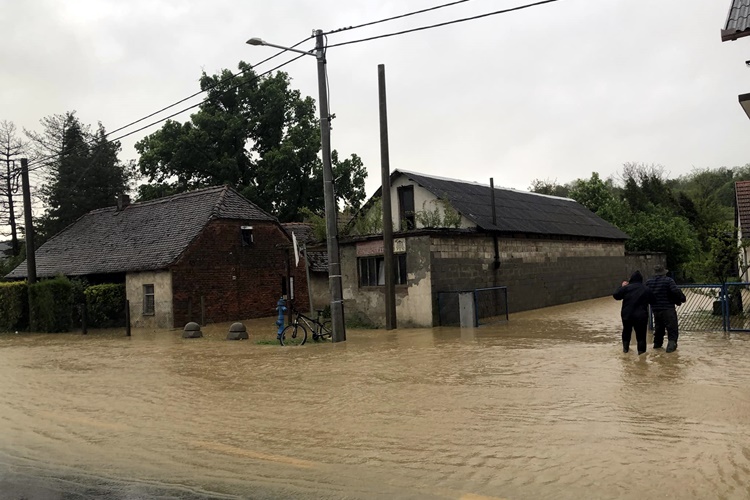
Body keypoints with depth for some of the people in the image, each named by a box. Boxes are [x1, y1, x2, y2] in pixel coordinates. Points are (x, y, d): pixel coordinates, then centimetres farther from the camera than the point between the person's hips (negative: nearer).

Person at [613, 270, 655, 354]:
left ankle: (625, 347, 29)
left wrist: (622, 286, 11)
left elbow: (616, 295, -1)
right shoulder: (646, 289, -1)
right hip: (641, 316, -1)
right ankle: (641, 351, 3)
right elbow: (653, 301, 5)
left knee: (626, 331, 21)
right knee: (641, 334, 5)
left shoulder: (626, 287, -6)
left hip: (627, 315, 1)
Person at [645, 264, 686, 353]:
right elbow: (676, 291, -20)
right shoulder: (668, 280, -12)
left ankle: (657, 344, 29)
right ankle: (671, 345, -12)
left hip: (655, 309, 6)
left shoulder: (648, 282, 6)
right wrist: (682, 298, -3)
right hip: (667, 309, -6)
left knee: (658, 328, 22)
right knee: (672, 329, -1)